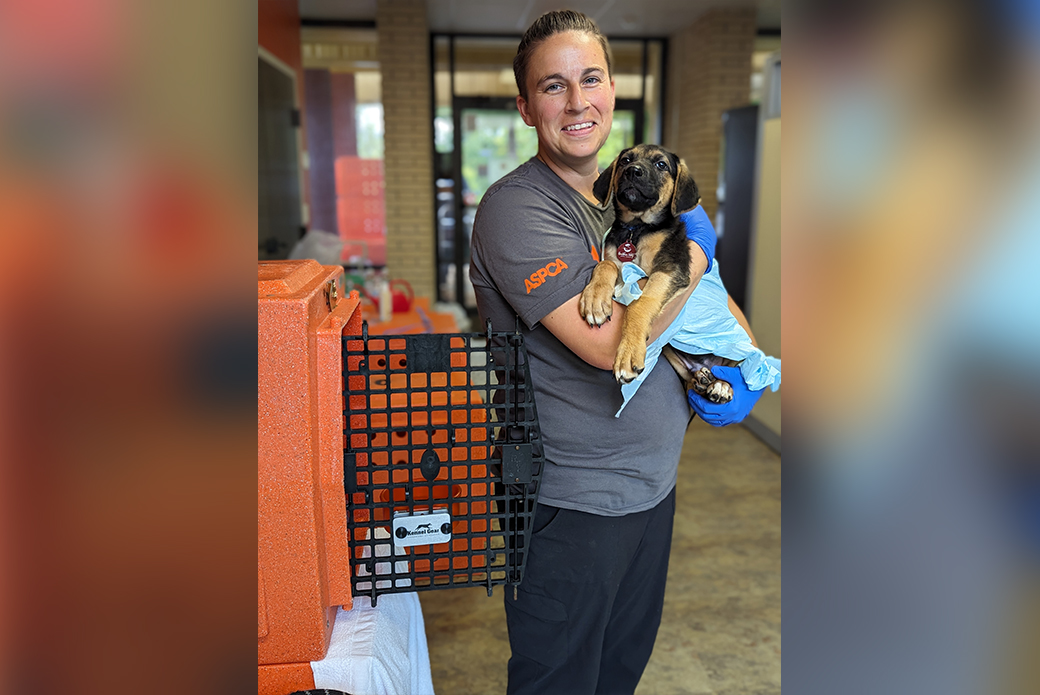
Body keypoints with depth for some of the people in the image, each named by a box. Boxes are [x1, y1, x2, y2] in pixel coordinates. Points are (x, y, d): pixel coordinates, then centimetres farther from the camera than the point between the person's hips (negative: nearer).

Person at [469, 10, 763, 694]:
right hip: (572, 502, -7)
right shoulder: (516, 208, -19)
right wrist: (696, 251, -15)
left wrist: (741, 362, -3)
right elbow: (606, 343, -30)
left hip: (654, 482, 8)